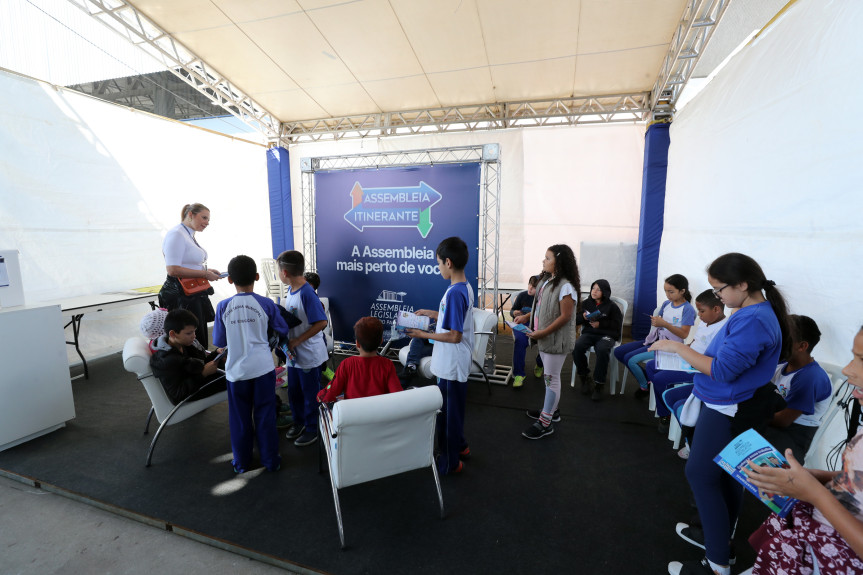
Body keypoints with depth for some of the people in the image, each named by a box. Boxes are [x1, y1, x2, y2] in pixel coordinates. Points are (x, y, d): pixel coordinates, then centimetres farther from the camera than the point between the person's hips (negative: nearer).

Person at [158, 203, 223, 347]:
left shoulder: (190, 235, 16)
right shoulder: (176, 234, -15)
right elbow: (172, 269, -23)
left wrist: (206, 270, 11)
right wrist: (204, 273, -18)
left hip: (195, 295, 10)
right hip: (180, 296, -10)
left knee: (200, 338, 15)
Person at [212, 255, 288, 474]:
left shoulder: (223, 307, -6)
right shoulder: (266, 304, -9)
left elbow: (219, 342, 2)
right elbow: (283, 330, 2)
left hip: (236, 370, 1)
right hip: (263, 367, -1)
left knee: (239, 418, 16)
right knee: (265, 415, 12)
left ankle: (241, 462, 32)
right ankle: (270, 460, 24)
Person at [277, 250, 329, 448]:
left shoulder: (307, 293, -24)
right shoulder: (291, 290, 3)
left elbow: (321, 322, -26)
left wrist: (297, 341, -22)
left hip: (309, 355, -8)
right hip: (293, 354, 8)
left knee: (310, 394, 10)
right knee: (294, 392, 23)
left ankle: (312, 430, 29)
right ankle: (299, 422, 44)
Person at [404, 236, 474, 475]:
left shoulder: (454, 292, -26)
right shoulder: (465, 287, 4)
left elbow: (454, 336, -26)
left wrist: (423, 335, -17)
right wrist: (432, 313, 14)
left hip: (451, 365, -9)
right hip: (456, 363, 9)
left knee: (447, 411, 8)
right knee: (453, 408, 25)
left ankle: (449, 462, 26)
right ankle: (459, 445, 44)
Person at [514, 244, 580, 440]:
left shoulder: (565, 286, -20)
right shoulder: (548, 282, 8)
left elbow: (565, 316, -22)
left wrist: (543, 332, -22)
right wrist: (526, 317, 7)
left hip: (557, 339, -9)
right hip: (545, 338, 9)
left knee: (551, 377, -1)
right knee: (549, 375, 20)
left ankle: (545, 423, 9)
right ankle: (551, 409, 37)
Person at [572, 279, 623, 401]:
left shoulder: (611, 306, 3)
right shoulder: (586, 303, 10)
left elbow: (617, 324, -1)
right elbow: (576, 320, 14)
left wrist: (600, 324, -12)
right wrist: (583, 317, -9)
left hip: (606, 335, -3)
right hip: (589, 333, 3)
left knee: (602, 350, -35)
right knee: (576, 347, -28)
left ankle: (598, 385, -17)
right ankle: (584, 378, -7)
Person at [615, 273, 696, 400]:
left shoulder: (688, 309, -12)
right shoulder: (666, 304, 8)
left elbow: (684, 334, -18)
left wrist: (665, 324, -29)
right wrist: (655, 321, -5)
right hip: (655, 339, 8)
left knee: (630, 358, -22)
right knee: (618, 352, -1)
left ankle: (645, 386, 5)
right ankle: (647, 379, 10)